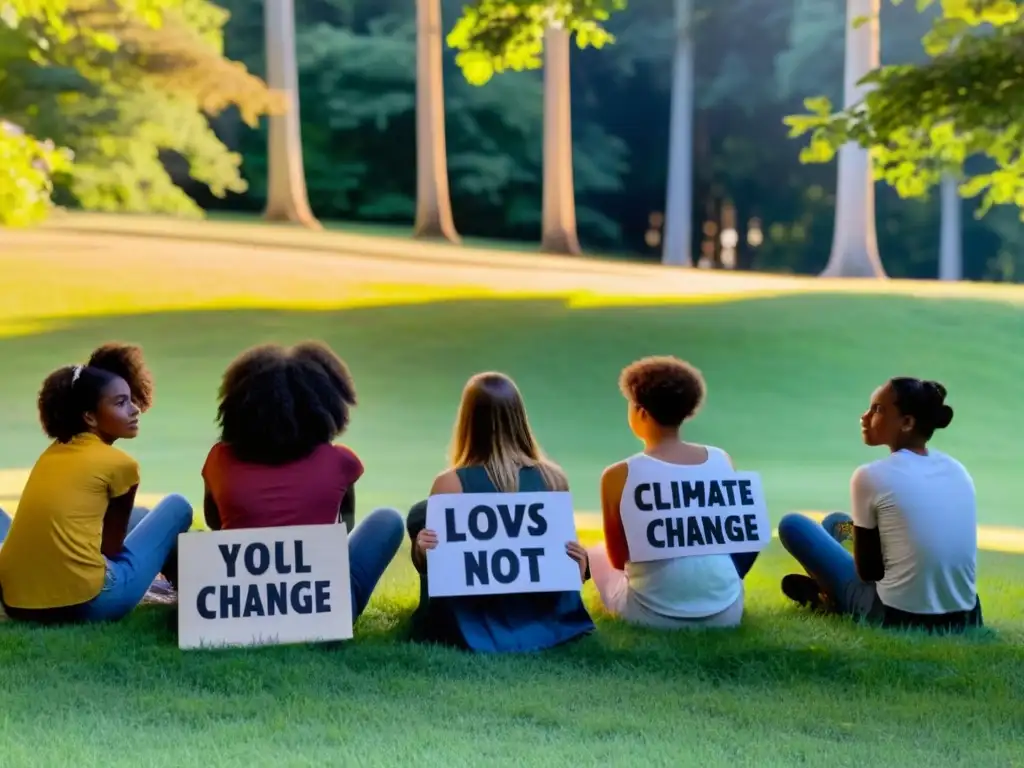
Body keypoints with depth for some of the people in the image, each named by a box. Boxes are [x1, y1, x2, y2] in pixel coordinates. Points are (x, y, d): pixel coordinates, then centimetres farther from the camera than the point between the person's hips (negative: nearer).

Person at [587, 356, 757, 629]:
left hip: (654, 615, -2)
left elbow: (618, 559, -1)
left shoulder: (618, 476, -14)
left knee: (596, 554, 28)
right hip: (725, 612, 2)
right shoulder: (722, 461, -4)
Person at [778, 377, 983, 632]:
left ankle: (829, 598, 25)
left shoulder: (871, 476, -13)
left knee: (792, 524, 10)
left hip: (896, 619, -7)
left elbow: (867, 571, -6)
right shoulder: (957, 469, 6)